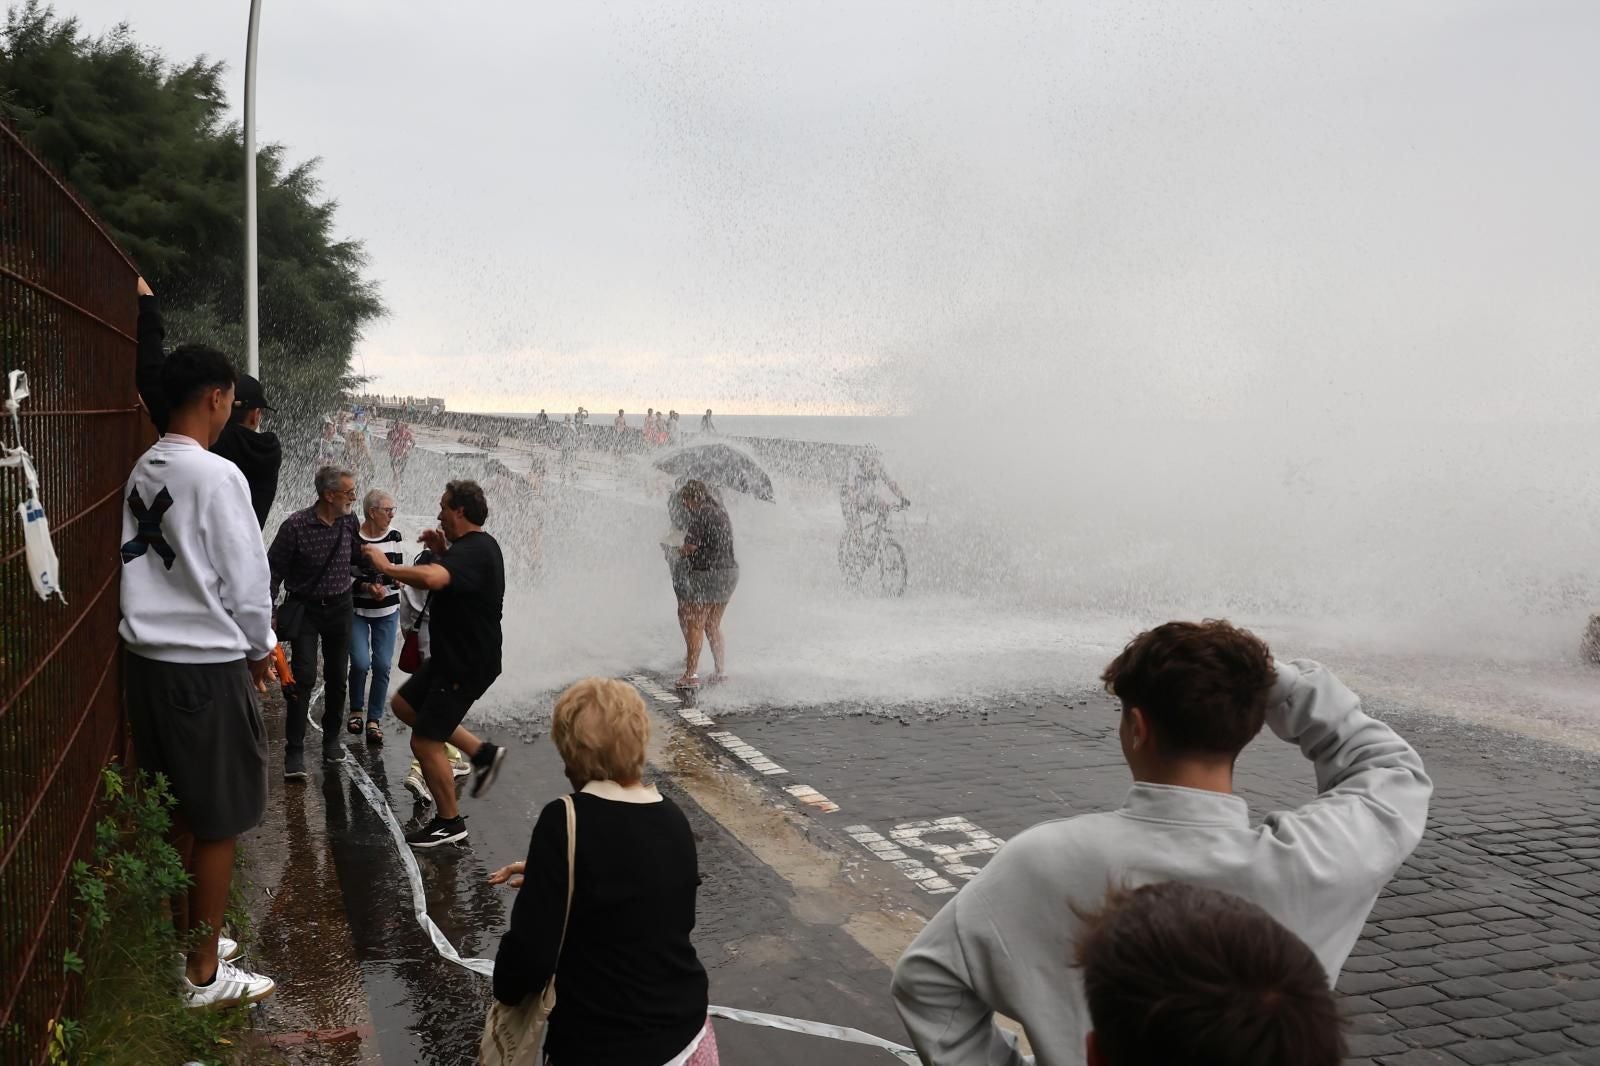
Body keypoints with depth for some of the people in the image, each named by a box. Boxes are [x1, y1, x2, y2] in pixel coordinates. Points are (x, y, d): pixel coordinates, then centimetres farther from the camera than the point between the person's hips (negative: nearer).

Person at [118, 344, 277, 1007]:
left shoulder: (142, 473, 6)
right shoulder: (218, 476, -18)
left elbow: (148, 567, 12)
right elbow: (245, 581, -15)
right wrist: (261, 649, 4)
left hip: (147, 659, 8)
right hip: (208, 666, -8)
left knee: (176, 814, 20)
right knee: (218, 825, 4)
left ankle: (186, 939, 35)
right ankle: (205, 975, 14)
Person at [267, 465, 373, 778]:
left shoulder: (350, 523, -2)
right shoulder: (296, 526, -17)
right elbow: (274, 571, -10)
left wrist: (372, 581, 5)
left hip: (340, 608, 4)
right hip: (304, 608, -4)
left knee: (338, 678, 10)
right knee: (303, 678, -11)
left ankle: (331, 738, 27)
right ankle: (294, 752, -4)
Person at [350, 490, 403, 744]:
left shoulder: (394, 536, 0)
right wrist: (367, 586, -22)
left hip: (387, 611, 3)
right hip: (356, 611, -3)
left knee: (382, 665, -2)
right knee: (360, 663, -10)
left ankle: (374, 719, 11)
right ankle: (356, 710, 17)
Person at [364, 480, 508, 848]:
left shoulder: (472, 551, -24)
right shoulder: (479, 546, 9)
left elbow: (431, 579, -45)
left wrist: (387, 567, -29)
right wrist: (442, 551, 10)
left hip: (466, 664, -10)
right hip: (454, 655, 10)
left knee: (425, 742, -1)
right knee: (404, 704, 20)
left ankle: (449, 823, 14)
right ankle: (480, 752, 19)